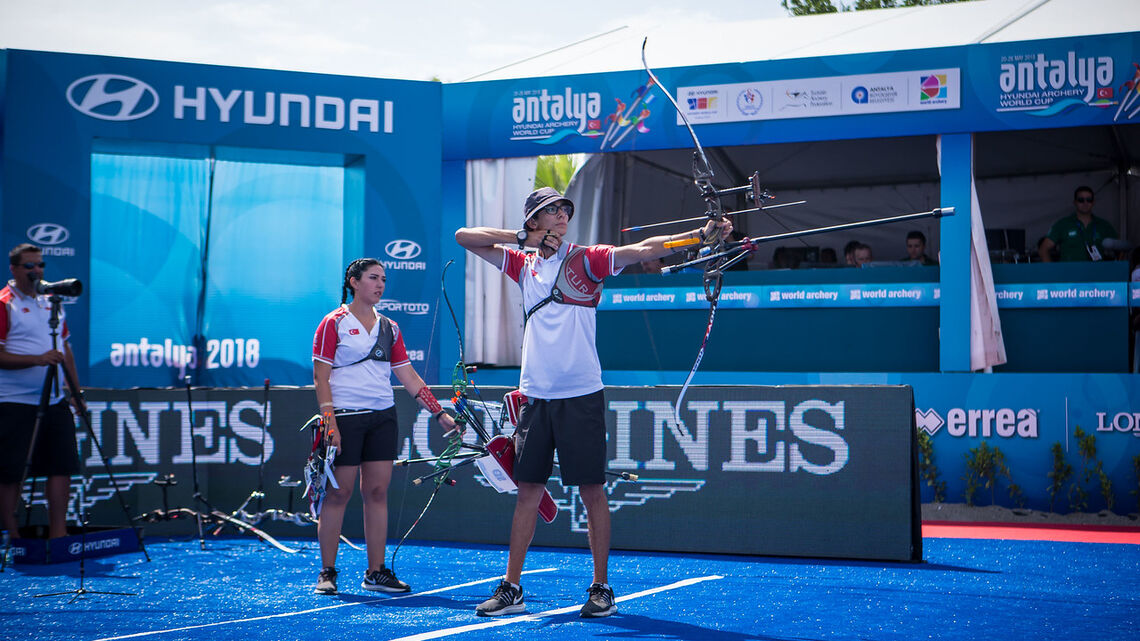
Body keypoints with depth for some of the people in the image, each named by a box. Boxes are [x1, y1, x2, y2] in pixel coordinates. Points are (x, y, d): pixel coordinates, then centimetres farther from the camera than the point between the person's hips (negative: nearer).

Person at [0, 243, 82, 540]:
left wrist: (76, 391, 15)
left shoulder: (51, 301, 15)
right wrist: (37, 359, -24)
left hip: (55, 401, 7)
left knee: (62, 465, 3)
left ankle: (58, 533, 8)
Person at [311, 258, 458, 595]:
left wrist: (440, 414, 7)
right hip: (345, 416, -5)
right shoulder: (334, 323, -2)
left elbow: (408, 377, 13)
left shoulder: (389, 328, 13)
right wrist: (330, 422, -14)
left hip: (383, 417, 5)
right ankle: (327, 572, 6)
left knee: (377, 491, 4)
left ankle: (376, 571, 9)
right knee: (338, 492, -3)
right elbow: (321, 376, -6)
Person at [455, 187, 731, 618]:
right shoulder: (523, 263, 12)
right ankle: (511, 589, 14)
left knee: (591, 490, -1)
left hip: (581, 395, -3)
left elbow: (645, 249, -11)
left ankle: (601, 588, 7)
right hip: (536, 396, 3)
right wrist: (524, 238, 2)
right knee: (528, 489, 7)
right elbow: (464, 237, 13)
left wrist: (701, 233, -24)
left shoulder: (586, 259, 0)